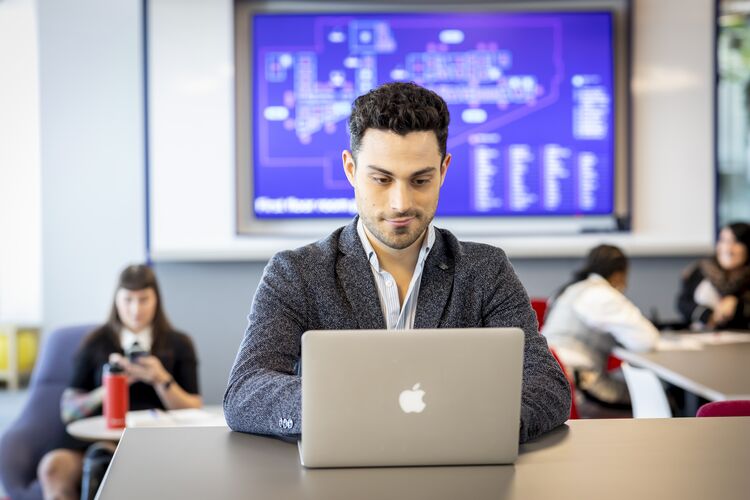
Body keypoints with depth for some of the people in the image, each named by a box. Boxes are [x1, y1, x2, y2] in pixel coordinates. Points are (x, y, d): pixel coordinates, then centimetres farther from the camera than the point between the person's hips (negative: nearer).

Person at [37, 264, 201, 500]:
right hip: (99, 433, 2)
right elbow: (68, 411, 13)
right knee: (53, 466, -32)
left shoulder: (178, 344, 15)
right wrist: (108, 389, -3)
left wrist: (162, 380, -5)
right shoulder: (96, 343, 16)